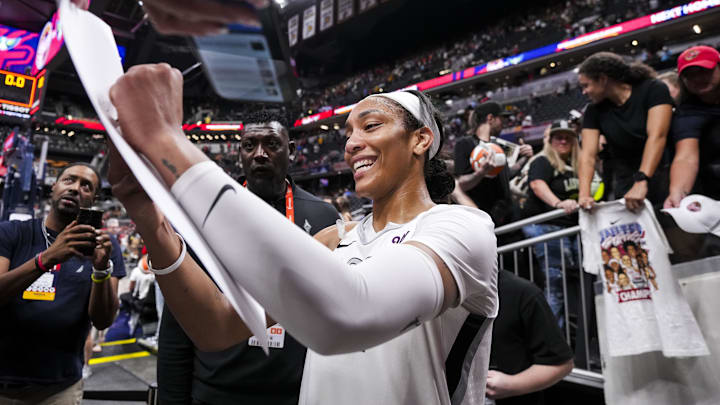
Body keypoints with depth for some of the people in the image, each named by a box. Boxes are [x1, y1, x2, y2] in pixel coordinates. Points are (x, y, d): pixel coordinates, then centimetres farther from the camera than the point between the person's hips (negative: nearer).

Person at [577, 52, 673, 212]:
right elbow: (588, 155, -8)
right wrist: (584, 194, -25)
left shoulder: (653, 89, -8)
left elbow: (657, 137, -22)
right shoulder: (594, 111, 3)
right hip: (626, 187, 3)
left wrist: (641, 182, -35)